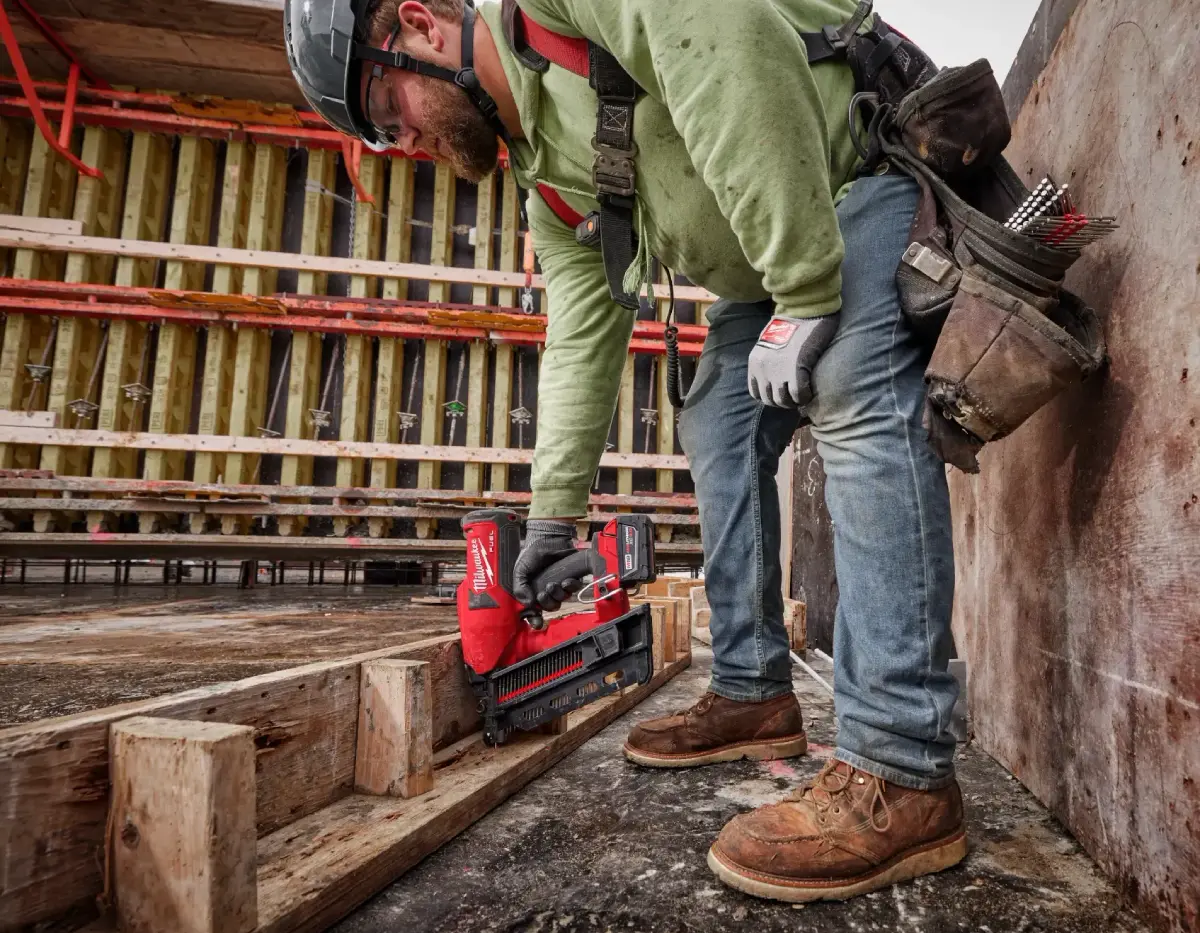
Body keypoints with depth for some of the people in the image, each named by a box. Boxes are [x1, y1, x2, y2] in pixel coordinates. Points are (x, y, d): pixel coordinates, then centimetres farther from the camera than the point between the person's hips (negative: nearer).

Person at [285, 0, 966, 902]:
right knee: (719, 426, 2)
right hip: (770, 262, 8)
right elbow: (583, 342, 6)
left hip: (866, 155, -8)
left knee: (857, 395, -27)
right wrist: (553, 514, 6)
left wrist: (804, 296, -31)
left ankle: (902, 773, -24)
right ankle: (755, 694, 9)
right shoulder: (549, 179, 7)